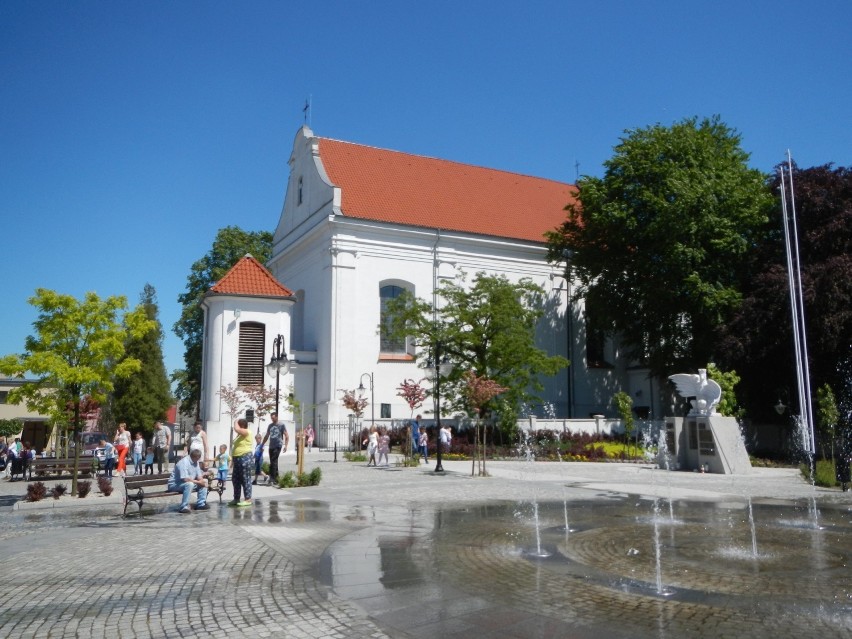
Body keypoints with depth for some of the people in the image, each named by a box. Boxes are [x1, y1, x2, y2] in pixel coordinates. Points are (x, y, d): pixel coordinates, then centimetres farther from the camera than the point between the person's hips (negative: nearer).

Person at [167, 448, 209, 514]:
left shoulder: (196, 462, 3)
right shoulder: (184, 462, -26)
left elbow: (199, 476, 5)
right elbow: (186, 479, -33)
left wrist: (202, 481, -18)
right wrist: (198, 482, -23)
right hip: (174, 485, -9)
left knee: (204, 482, 1)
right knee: (189, 484, -37)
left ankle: (201, 504, 5)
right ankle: (183, 507, -31)